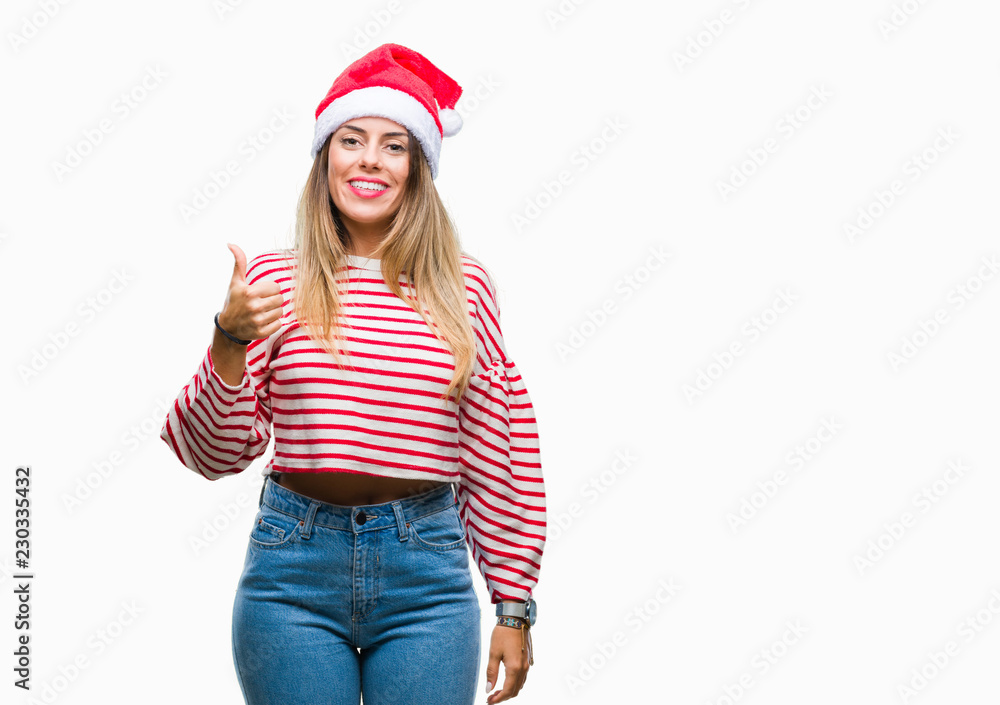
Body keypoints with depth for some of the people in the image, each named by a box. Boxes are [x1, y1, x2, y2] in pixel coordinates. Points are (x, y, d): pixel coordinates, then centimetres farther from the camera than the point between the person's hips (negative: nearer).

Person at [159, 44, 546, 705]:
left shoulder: (466, 289, 2)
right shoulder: (273, 281, 1)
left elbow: (503, 457, 6)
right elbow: (213, 453, -1)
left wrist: (514, 607, 6)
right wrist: (230, 339, -17)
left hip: (428, 573, 0)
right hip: (294, 567, 0)